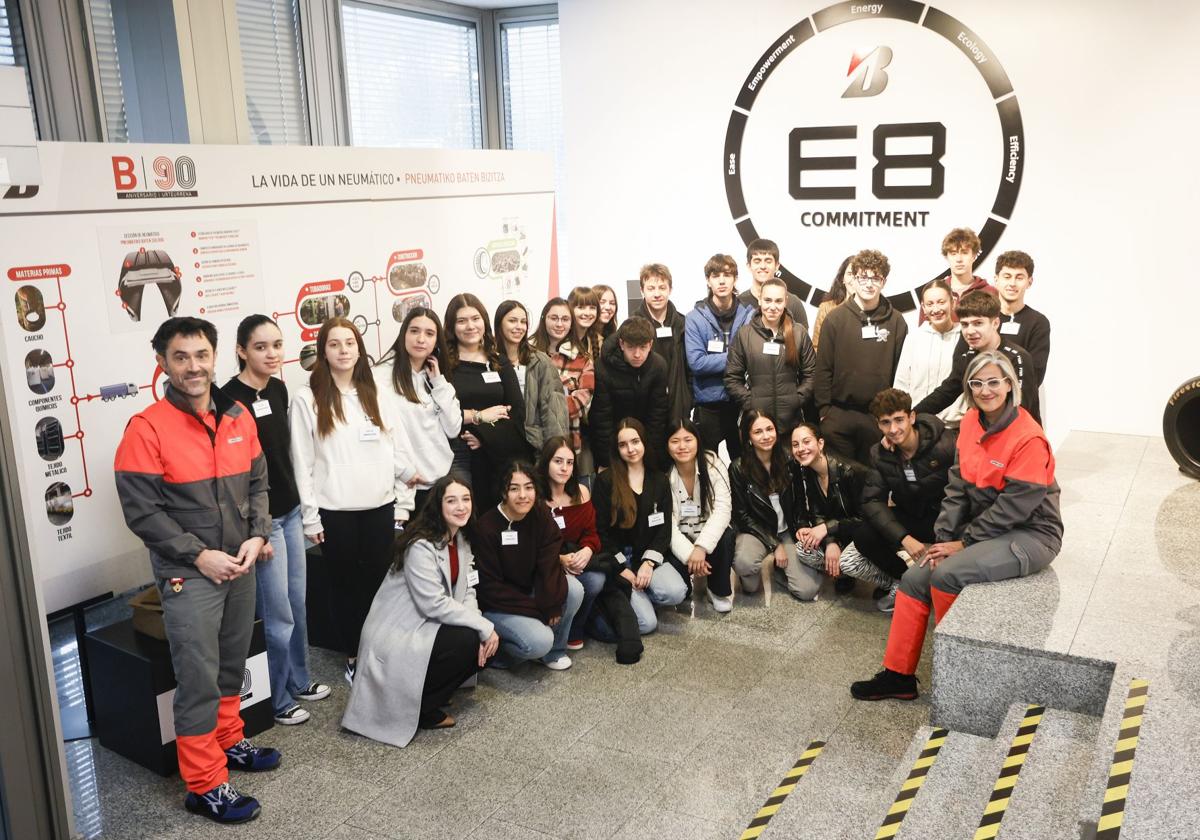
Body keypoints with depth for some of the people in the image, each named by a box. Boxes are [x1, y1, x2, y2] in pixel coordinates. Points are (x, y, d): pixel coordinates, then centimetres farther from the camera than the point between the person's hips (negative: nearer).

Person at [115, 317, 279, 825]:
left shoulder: (238, 417, 4)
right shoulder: (147, 428, -14)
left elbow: (258, 483, 9)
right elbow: (141, 510, -15)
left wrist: (257, 537, -6)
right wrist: (200, 556, -17)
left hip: (240, 566, 6)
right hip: (186, 574, -6)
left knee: (232, 665, 20)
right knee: (199, 679, 0)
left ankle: (228, 742, 40)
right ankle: (204, 787, 13)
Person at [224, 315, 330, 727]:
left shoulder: (279, 389, 6)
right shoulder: (230, 400, -18)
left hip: (290, 511, 8)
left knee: (298, 604, 18)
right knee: (278, 615, 3)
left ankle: (299, 681, 36)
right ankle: (277, 700, 21)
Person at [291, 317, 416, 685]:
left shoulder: (375, 393, 8)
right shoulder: (308, 398, -3)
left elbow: (399, 449, 8)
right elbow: (303, 462, -4)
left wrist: (403, 502, 4)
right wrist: (310, 516, -6)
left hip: (380, 506, 3)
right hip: (335, 512, -3)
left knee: (380, 582, 7)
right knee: (346, 585, 9)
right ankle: (354, 655, 24)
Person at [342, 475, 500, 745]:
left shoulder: (461, 539, 5)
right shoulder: (421, 546, -22)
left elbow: (466, 592, 3)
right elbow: (434, 605, -26)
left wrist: (483, 629, -15)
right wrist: (484, 627, -23)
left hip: (425, 627, 9)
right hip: (396, 637, -9)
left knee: (484, 645, -8)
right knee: (467, 641, -24)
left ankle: (426, 700, 10)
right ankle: (418, 709, -5)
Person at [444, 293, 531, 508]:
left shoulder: (499, 362, 12)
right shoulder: (442, 363, 1)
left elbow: (518, 412, 3)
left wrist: (484, 435, -11)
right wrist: (479, 416, -9)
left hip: (499, 455, 3)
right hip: (457, 455, -3)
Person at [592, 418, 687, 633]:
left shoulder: (659, 481, 8)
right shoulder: (605, 481, -2)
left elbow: (664, 528, 3)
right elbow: (601, 531, -4)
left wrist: (648, 562, -11)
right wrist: (622, 568, -11)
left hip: (649, 555, 4)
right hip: (617, 558, -4)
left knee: (675, 593, -27)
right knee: (647, 623, -20)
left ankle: (638, 595, 3)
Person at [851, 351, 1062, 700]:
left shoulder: (1029, 438, -21)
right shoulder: (971, 422, 2)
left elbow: (1014, 505, -21)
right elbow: (958, 485, 2)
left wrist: (964, 543, -16)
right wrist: (944, 538, -7)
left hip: (1029, 535, -7)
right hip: (984, 527, 7)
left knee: (946, 574, -26)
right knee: (914, 578, -5)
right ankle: (898, 675, 5)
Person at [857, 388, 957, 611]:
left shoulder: (946, 444, -21)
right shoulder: (880, 454, -5)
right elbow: (872, 501, -11)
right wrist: (904, 538, -26)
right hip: (910, 517, 4)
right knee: (864, 538, -19)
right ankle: (903, 579, 9)